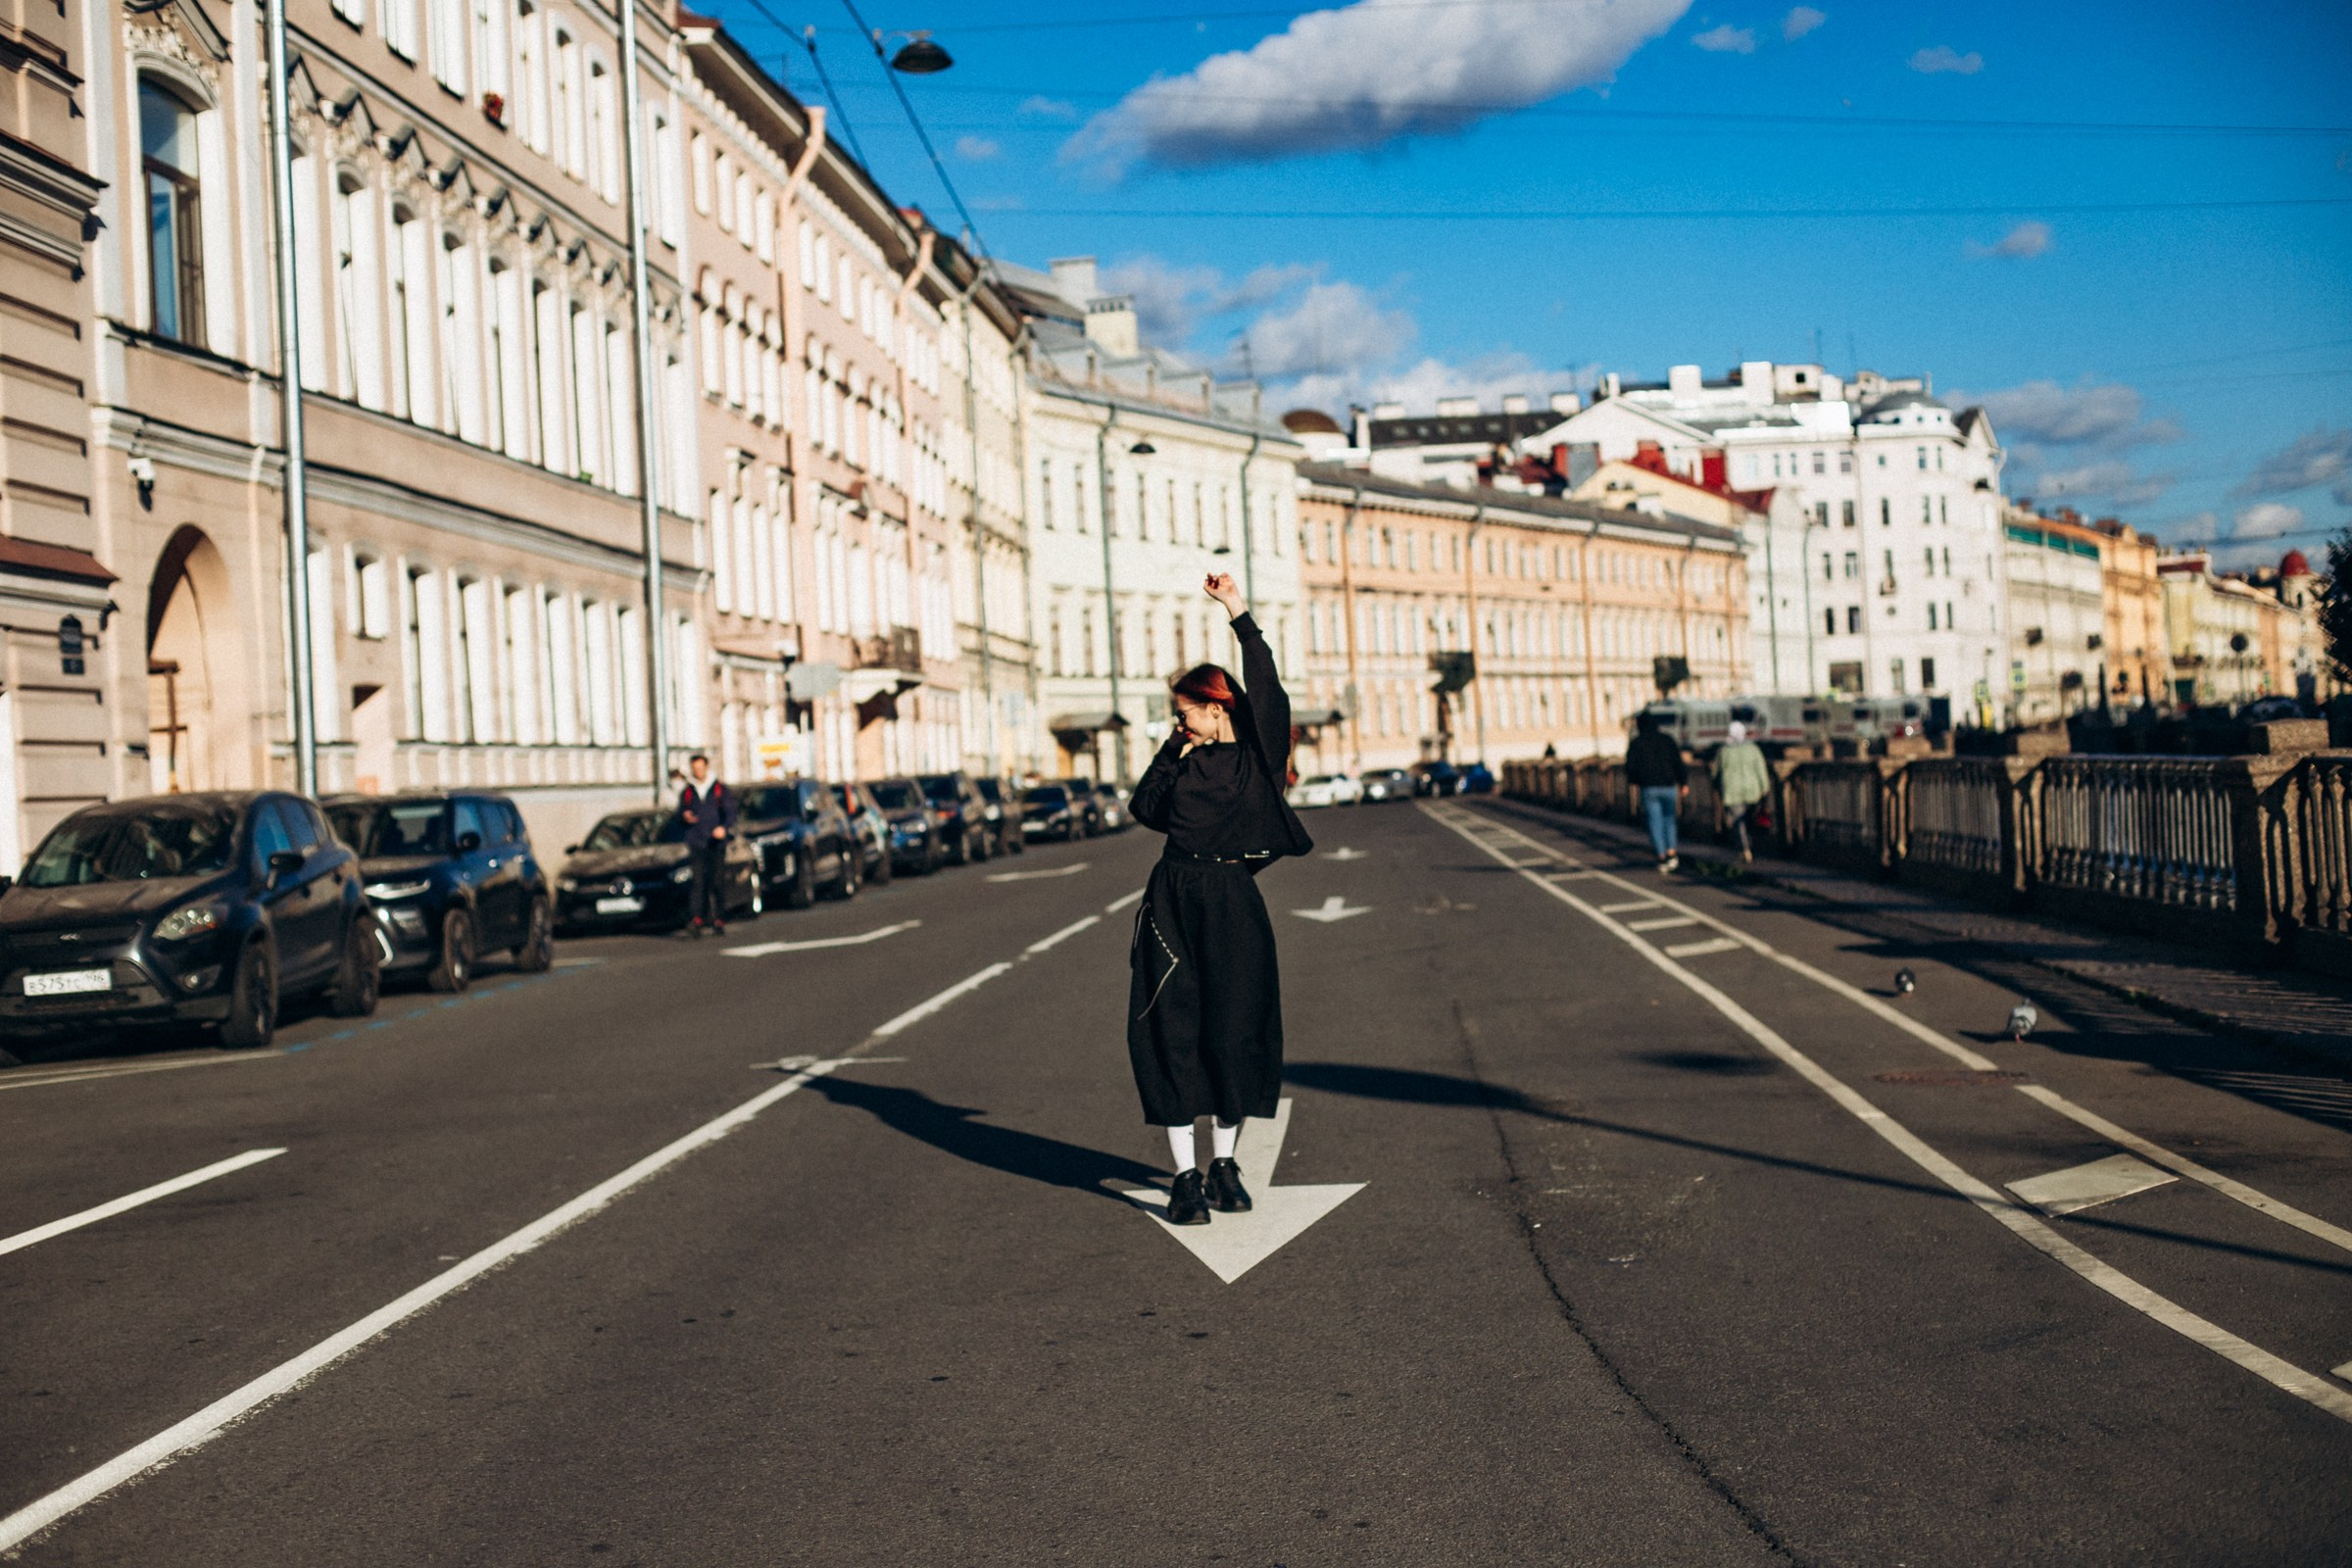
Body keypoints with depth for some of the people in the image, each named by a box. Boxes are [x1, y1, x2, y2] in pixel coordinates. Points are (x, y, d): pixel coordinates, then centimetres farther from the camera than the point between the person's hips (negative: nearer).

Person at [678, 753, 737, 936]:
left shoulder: (721, 790, 9)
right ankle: (696, 919, -21)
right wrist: (685, 816, -4)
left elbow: (730, 813, 3)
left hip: (716, 843, 0)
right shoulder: (686, 793, 14)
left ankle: (719, 919, 5)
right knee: (697, 881, -12)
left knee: (718, 882, -1)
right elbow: (680, 813, 20)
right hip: (695, 843, 0)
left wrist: (723, 827, -16)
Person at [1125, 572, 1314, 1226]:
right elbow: (1144, 807, 7)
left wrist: (1240, 614, -14)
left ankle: (1223, 1164, 17)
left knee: (1233, 1031, 1)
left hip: (1232, 905, -3)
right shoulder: (1185, 759, 13)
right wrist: (1173, 753, 3)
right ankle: (1186, 1175, 4)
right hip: (1173, 902, 3)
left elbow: (1266, 686, -11)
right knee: (1173, 1032, -1)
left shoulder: (1256, 753, 0)